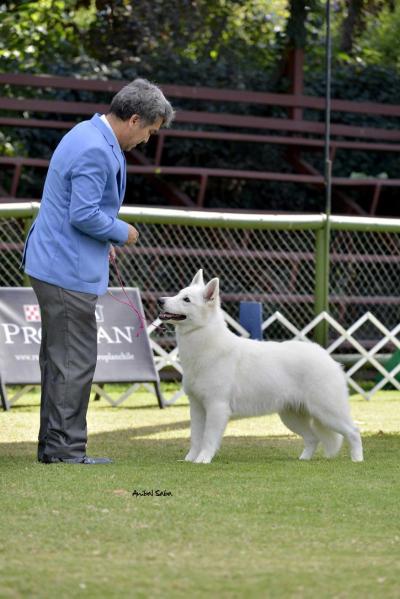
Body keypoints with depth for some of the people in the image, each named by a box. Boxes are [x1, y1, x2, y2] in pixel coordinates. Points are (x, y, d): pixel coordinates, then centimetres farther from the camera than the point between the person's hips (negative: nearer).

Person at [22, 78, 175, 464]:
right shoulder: (96, 151, -20)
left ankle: (53, 444, 19)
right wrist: (121, 233, -8)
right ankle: (65, 447, -3)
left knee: (58, 358, 14)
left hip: (54, 264, 11)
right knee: (74, 360, -6)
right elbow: (84, 214, -24)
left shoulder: (87, 136, 14)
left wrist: (104, 239, 16)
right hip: (69, 270, -11)